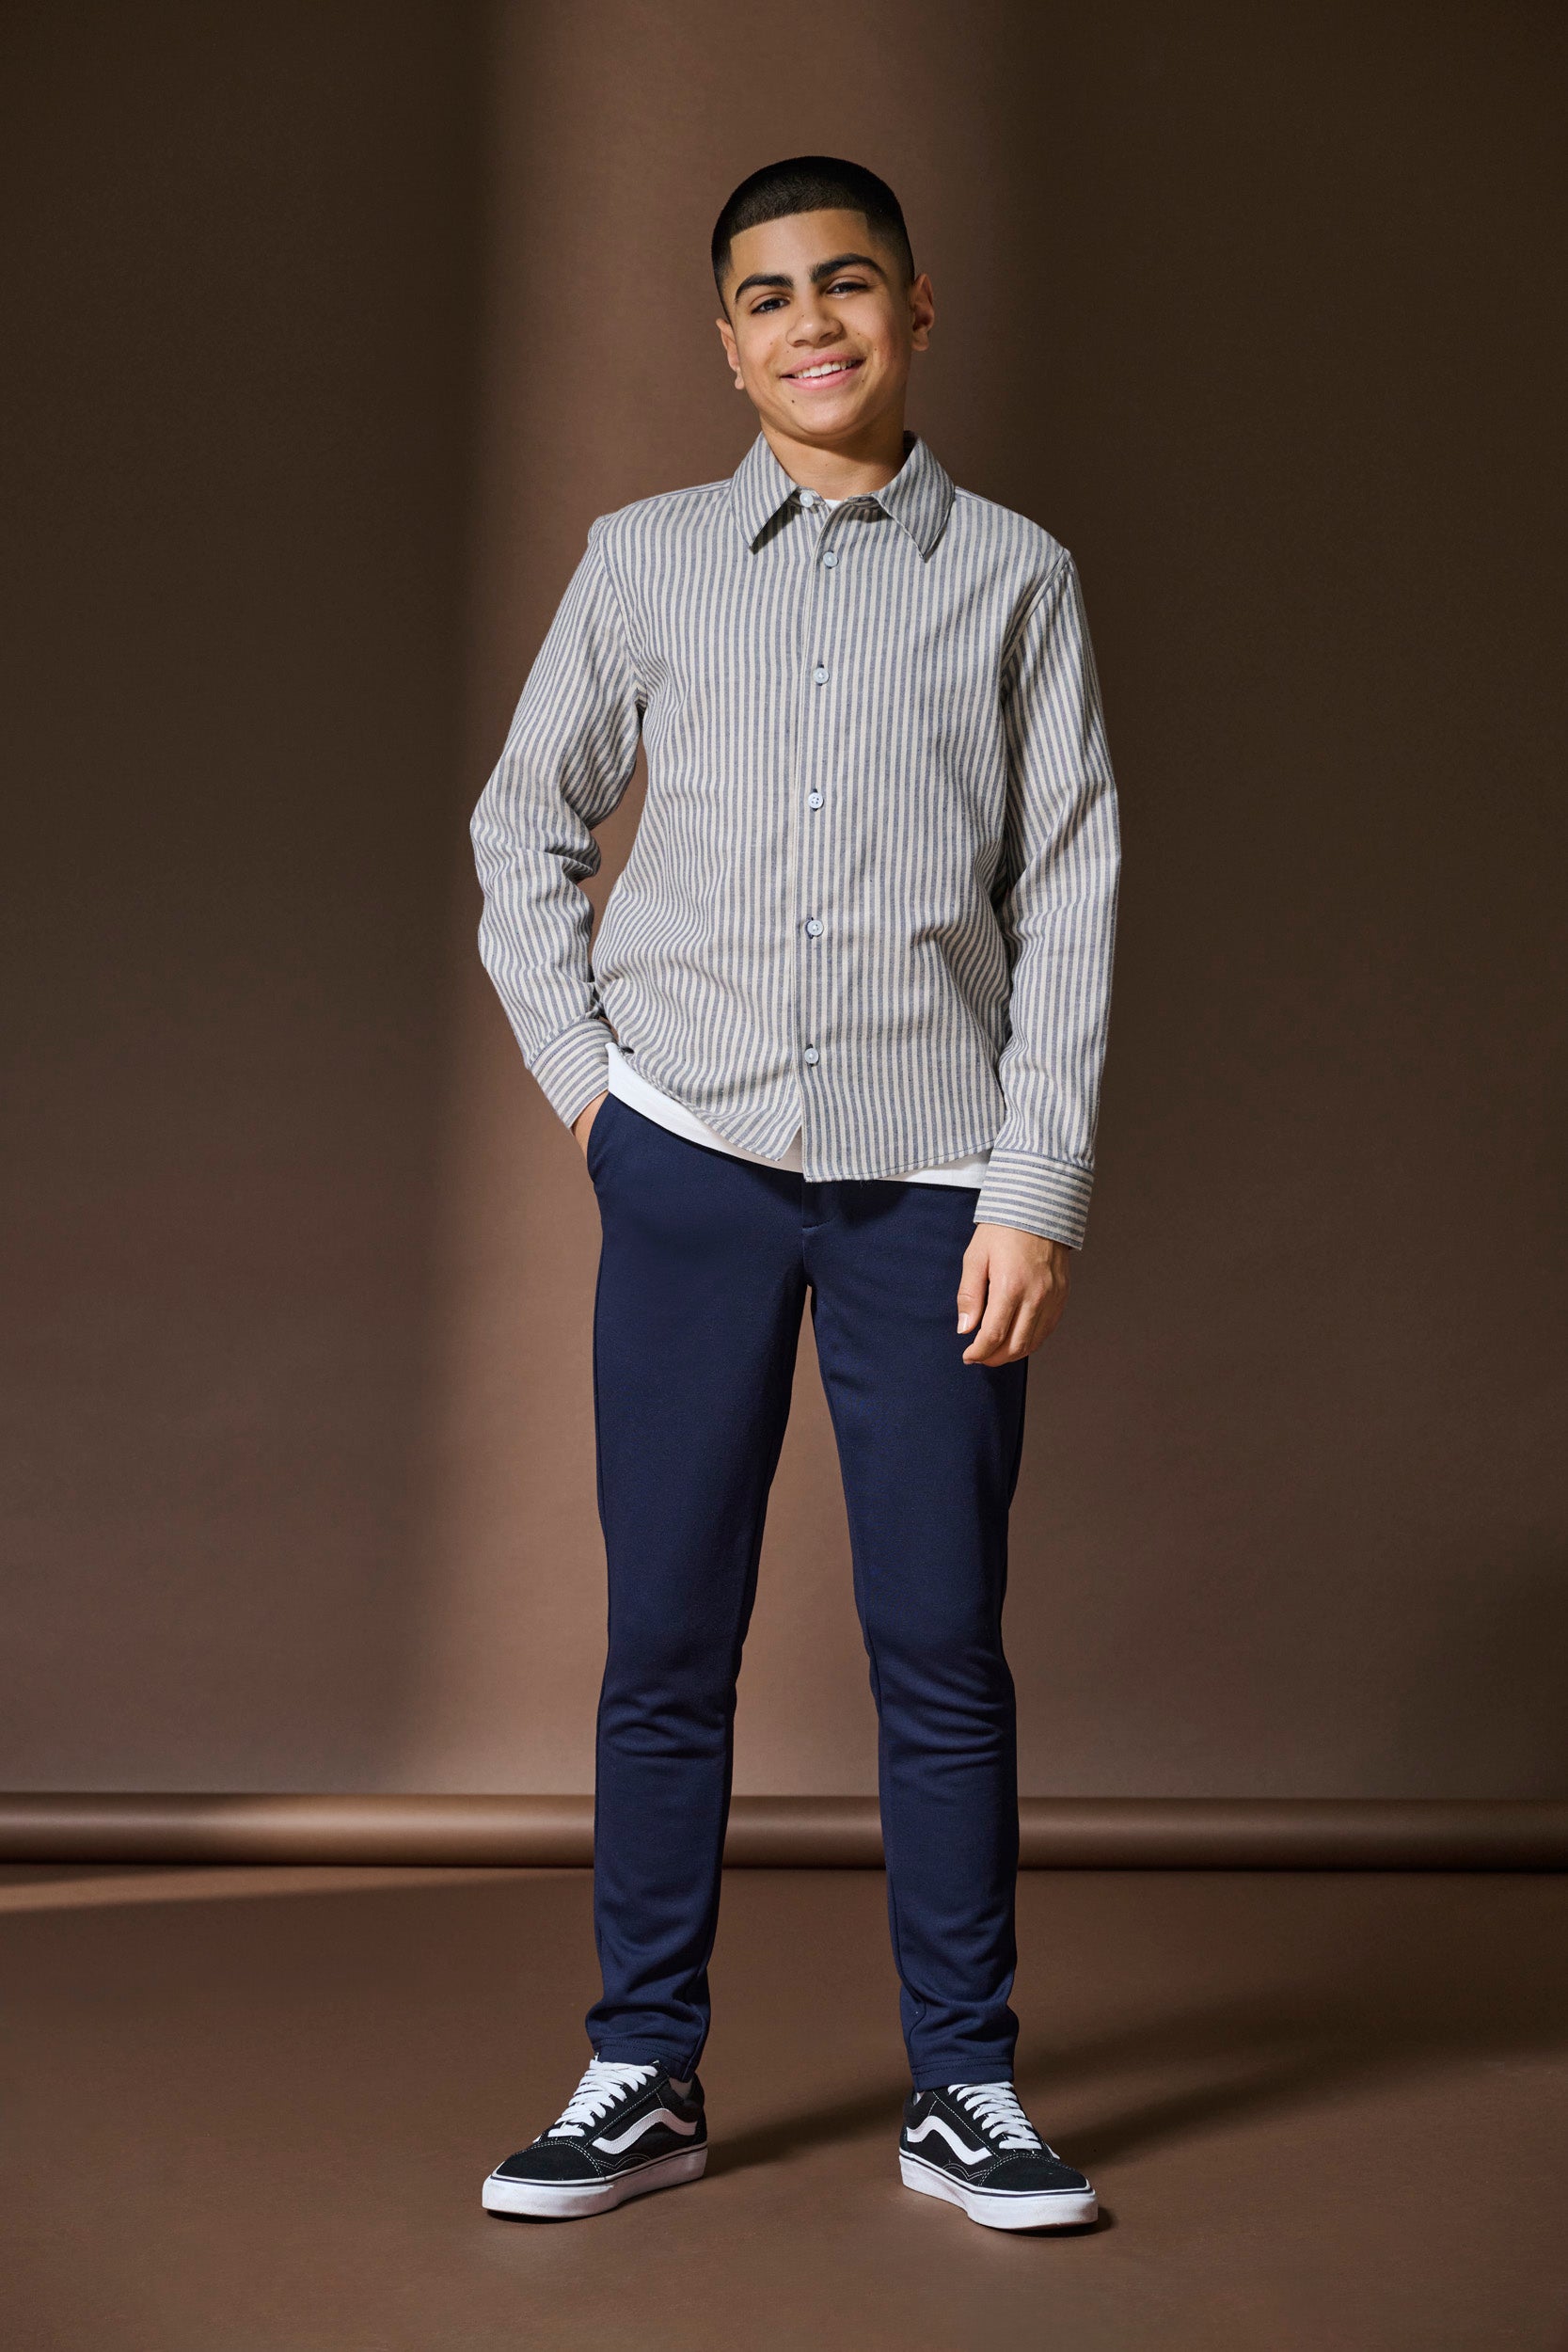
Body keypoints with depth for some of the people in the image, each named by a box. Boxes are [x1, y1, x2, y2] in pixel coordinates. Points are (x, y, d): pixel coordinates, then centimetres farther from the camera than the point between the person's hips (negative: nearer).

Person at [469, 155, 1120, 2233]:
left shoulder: (1015, 575, 7)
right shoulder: (645, 559, 10)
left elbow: (1069, 898, 3)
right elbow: (524, 831, 17)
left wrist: (1037, 1191, -5)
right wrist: (582, 1076, 5)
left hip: (935, 1174, -1)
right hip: (694, 1156, 1)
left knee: (943, 1646, 2)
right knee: (669, 1636, 4)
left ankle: (965, 2091, 14)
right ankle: (646, 2078, 16)